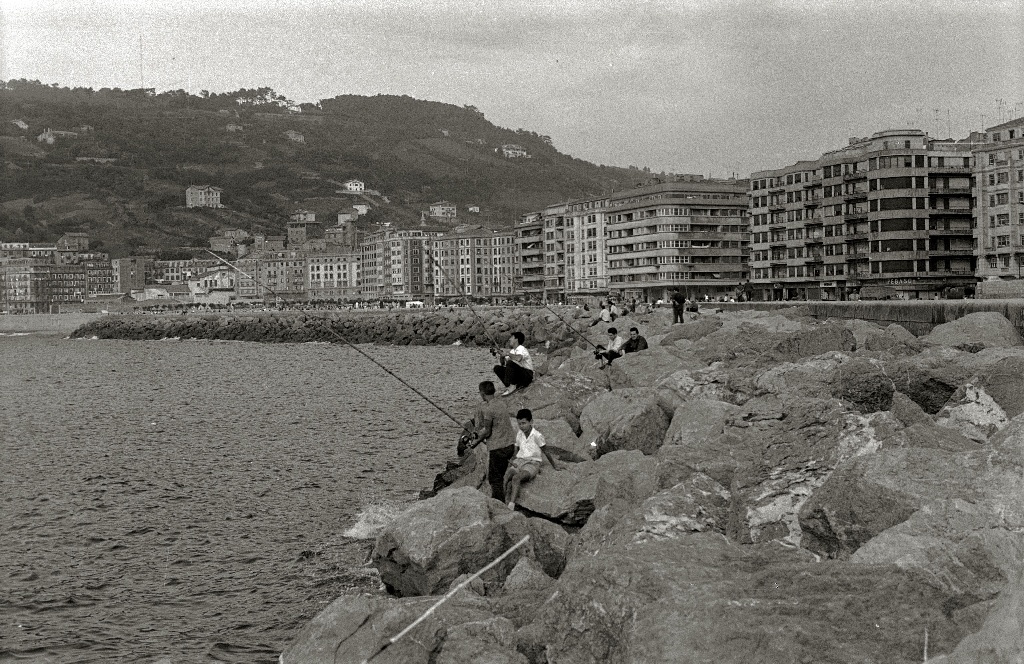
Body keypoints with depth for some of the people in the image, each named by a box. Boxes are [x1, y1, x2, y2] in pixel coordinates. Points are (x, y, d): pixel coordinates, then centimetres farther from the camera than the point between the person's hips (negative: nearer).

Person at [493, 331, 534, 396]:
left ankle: (512, 386, -24)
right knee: (497, 368, -3)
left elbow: (518, 359, -36)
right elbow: (503, 364, 13)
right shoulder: (512, 351, 12)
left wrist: (508, 354, -25)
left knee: (510, 363, -30)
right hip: (517, 376, 8)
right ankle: (516, 386, -13)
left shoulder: (522, 349, -13)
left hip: (527, 375, -8)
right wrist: (502, 356, -6)